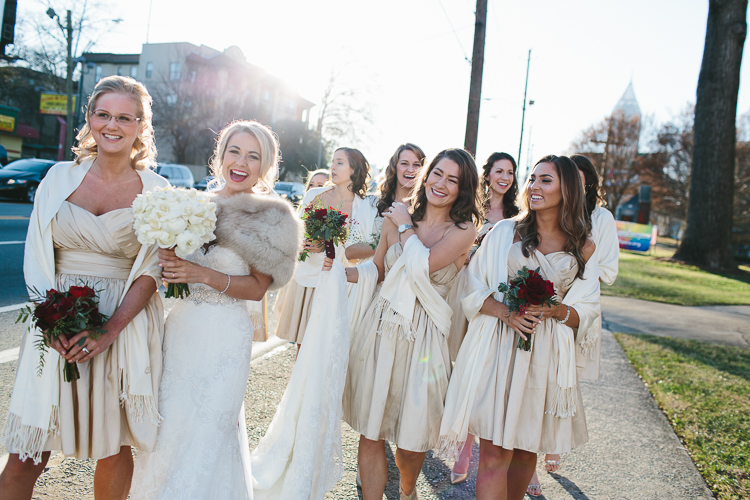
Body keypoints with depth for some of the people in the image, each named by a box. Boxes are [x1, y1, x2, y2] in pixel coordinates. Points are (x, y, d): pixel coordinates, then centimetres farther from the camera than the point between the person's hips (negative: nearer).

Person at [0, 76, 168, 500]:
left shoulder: (157, 192, 0)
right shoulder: (61, 177, 6)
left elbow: (151, 270, -4)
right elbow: (37, 257, 5)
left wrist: (109, 330, -15)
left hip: (125, 325, -1)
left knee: (113, 446, 10)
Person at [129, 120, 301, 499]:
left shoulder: (271, 219, -6)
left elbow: (259, 287, -8)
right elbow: (174, 263, 16)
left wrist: (205, 276, -19)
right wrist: (168, 264, -7)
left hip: (224, 336, -5)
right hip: (179, 326, 5)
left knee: (200, 433, 3)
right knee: (163, 427, 14)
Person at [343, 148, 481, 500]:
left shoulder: (463, 229, -5)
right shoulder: (397, 217, 6)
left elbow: (423, 265, -20)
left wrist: (405, 227, -5)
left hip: (421, 336, -3)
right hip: (380, 327, 3)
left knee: (411, 438, 9)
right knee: (370, 431, 6)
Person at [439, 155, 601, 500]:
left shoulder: (583, 249, 7)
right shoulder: (505, 232, 5)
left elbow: (586, 313, 8)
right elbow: (474, 290, 4)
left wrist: (555, 310, -13)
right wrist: (505, 312, -15)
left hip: (547, 355, 2)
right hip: (499, 349, -1)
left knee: (527, 450, 12)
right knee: (494, 453, -7)